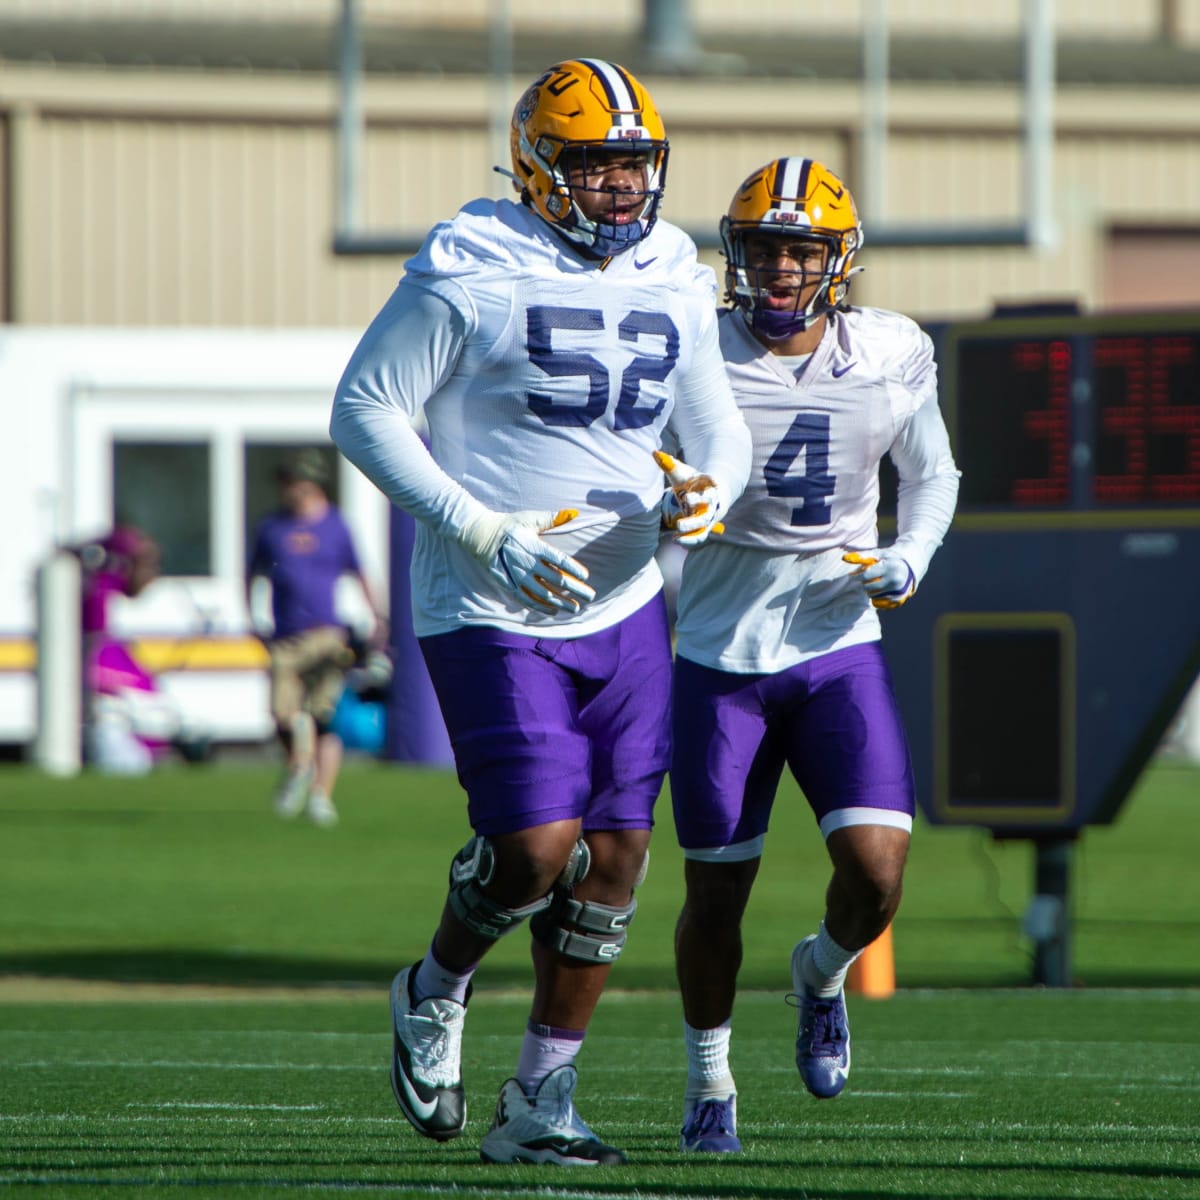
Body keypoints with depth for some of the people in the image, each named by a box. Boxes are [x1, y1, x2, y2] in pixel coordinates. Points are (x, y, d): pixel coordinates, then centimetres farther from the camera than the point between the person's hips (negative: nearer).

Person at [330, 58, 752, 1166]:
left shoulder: (673, 285, 8)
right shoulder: (469, 276, -10)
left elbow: (718, 426, 20)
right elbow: (365, 411, -8)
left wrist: (711, 491, -5)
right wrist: (484, 533, -16)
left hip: (625, 610, 6)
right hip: (493, 615, -6)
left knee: (614, 857, 3)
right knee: (535, 848, -15)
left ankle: (539, 1104, 14)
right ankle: (434, 993, 17)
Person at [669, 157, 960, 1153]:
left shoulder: (892, 358, -2)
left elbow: (933, 474, 14)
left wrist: (910, 558, -4)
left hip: (839, 649, 1)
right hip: (722, 658, -1)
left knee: (876, 871, -13)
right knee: (716, 893, 5)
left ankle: (822, 974, 23)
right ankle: (709, 1082, 30)